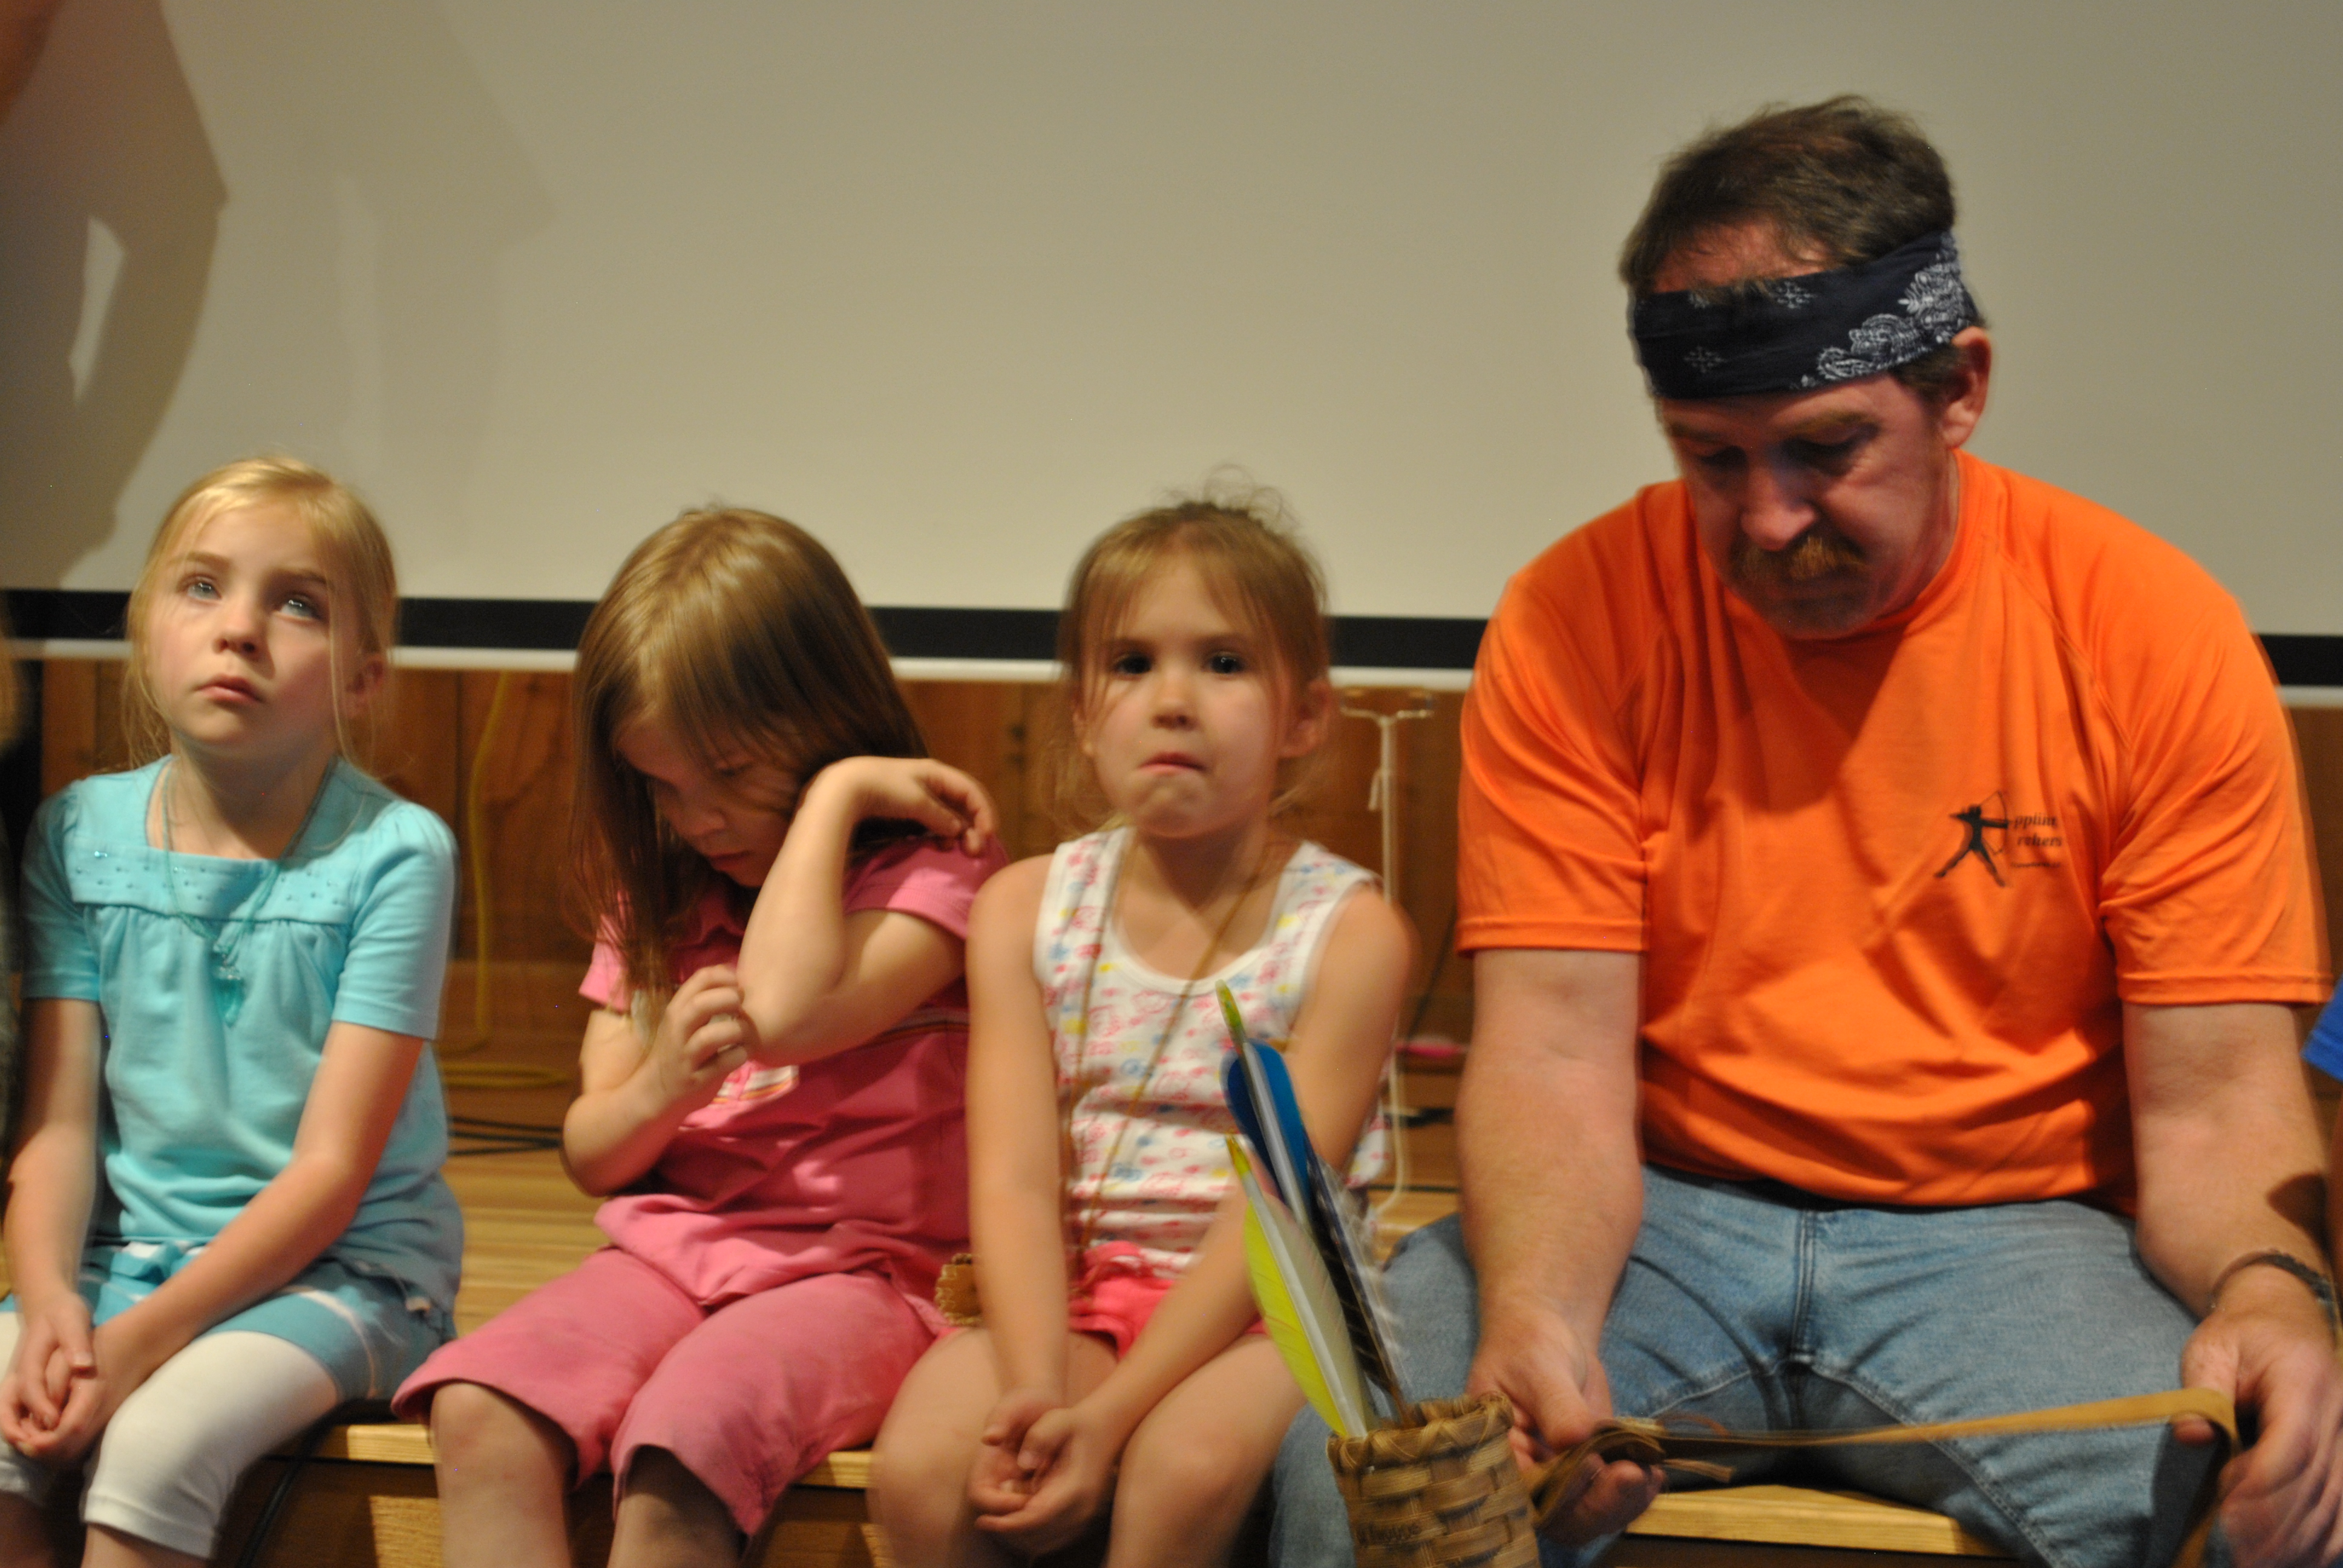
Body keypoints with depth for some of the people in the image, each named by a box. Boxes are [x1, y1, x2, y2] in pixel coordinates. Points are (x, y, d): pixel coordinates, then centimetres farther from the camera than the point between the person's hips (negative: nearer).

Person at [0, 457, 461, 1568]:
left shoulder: (392, 854, -10)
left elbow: (332, 1166, -13)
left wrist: (142, 1339, -20)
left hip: (339, 1268, -4)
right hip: (127, 1254, 4)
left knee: (157, 1443, -31)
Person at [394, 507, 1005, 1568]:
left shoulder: (928, 872, -1)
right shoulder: (657, 903, 17)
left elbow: (791, 1012, -22)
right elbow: (591, 1157, 17)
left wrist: (835, 797, -13)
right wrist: (659, 1091, -7)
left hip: (854, 1268, -6)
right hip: (668, 1249, 6)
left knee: (678, 1449, -35)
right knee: (478, 1416, -25)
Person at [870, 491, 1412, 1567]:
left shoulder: (1347, 931, -6)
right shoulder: (1025, 910, 5)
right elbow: (1016, 1179, -4)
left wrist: (1107, 1414, -22)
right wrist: (1035, 1388, -22)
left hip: (1257, 1310, -2)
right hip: (1074, 1291, 3)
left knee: (1187, 1465, -33)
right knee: (920, 1471, -25)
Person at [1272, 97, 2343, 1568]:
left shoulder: (2157, 633, -5)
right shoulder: (1581, 619, -4)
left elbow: (2213, 1102, -6)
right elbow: (1555, 1055, -9)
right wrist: (1534, 1321, -31)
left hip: (2005, 1226, 0)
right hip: (1658, 1212, 0)